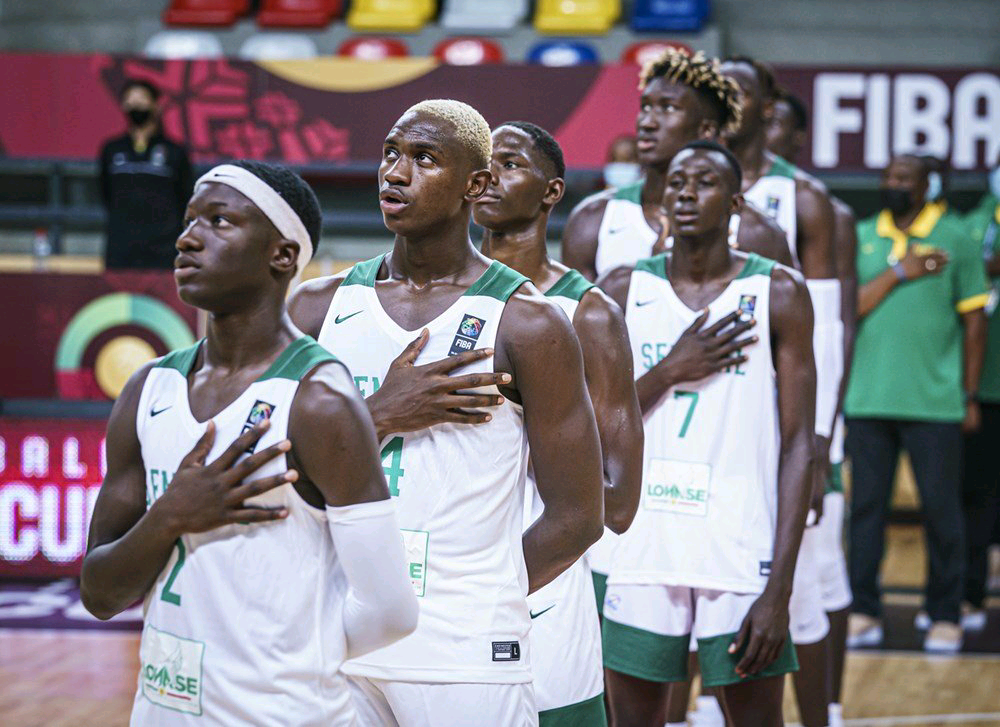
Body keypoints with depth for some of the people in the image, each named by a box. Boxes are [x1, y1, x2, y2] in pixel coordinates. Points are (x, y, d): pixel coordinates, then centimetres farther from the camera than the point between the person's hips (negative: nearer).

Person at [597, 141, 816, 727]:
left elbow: (799, 446, -4)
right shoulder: (624, 291, 6)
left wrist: (780, 589, -11)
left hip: (742, 555, -2)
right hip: (640, 550, 2)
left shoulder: (778, 293, -1)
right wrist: (672, 370, -12)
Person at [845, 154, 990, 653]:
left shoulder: (954, 240, 3)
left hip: (935, 402, -2)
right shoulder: (860, 238, 9)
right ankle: (863, 613, 12)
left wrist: (970, 395, 1)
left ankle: (945, 618, 10)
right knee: (866, 506, 4)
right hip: (867, 400, 2)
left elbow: (974, 321, 4)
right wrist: (899, 273, -10)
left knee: (942, 510, 1)